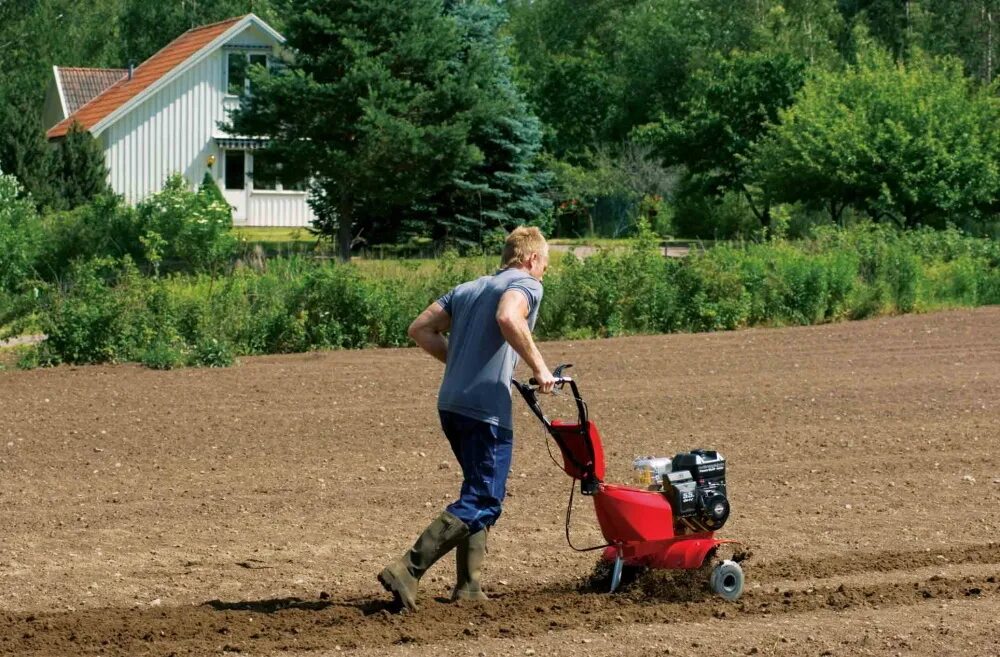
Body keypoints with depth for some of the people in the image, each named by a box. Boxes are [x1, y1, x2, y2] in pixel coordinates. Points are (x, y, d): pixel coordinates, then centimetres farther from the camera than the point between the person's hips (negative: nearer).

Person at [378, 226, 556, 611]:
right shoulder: (526, 285, -2)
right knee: (481, 503, -7)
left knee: (481, 493, 21)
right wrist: (538, 366, -16)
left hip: (451, 404, 8)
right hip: (487, 409, -8)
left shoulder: (468, 289, 21)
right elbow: (508, 318, -24)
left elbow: (421, 329, 15)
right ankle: (407, 571, -18)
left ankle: (468, 585, 17)